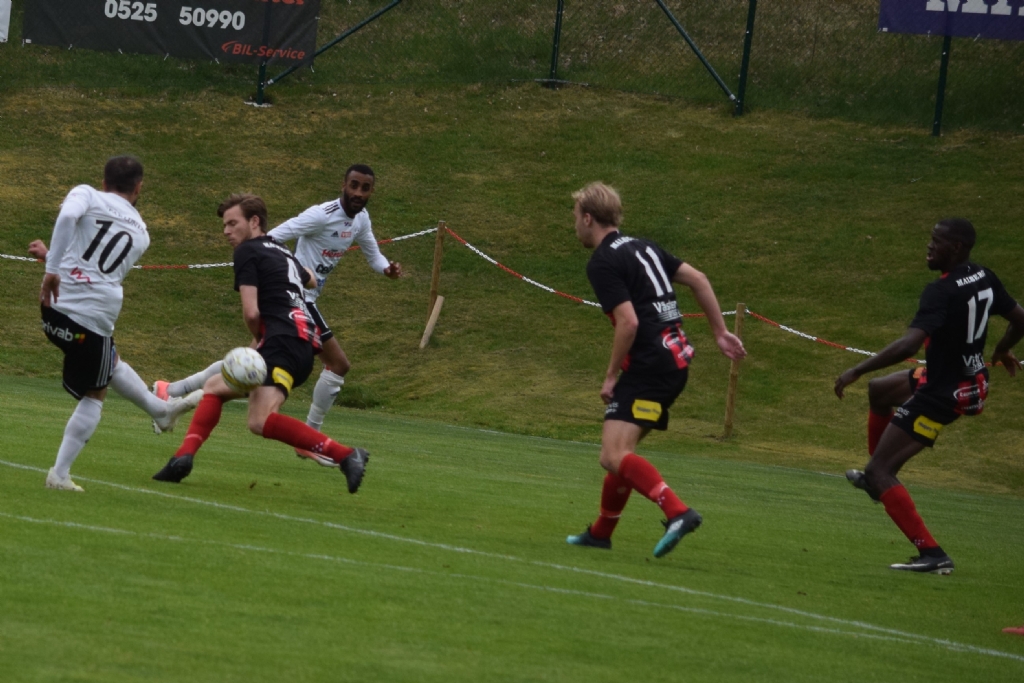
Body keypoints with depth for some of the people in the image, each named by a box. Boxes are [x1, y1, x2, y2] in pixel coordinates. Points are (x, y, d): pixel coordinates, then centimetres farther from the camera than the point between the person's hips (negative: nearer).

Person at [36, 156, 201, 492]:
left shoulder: (86, 195, 8)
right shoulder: (141, 234, 17)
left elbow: (67, 216, -16)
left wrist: (53, 267, -16)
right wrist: (52, 256, 31)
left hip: (57, 305, 1)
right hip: (96, 319, -1)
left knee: (109, 363, 25)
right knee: (94, 394, 15)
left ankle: (160, 409, 42)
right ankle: (60, 473, 9)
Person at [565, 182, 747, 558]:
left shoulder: (602, 263, -10)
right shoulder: (641, 247, 17)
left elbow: (628, 322, -19)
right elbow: (698, 279, 15)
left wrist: (611, 376, -9)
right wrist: (721, 332, 18)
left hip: (649, 366, -10)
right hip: (676, 360, 10)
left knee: (614, 456, -18)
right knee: (620, 450, 21)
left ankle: (677, 512, -35)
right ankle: (601, 532, 30)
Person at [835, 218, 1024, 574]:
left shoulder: (942, 291, -27)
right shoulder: (985, 278, -2)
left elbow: (909, 344, -36)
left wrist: (856, 371, -30)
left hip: (943, 395, -10)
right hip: (973, 380, 10)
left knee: (878, 472, -6)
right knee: (878, 389, 32)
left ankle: (932, 554, -11)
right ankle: (881, 478, 45)